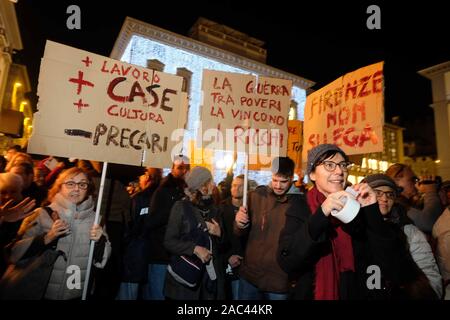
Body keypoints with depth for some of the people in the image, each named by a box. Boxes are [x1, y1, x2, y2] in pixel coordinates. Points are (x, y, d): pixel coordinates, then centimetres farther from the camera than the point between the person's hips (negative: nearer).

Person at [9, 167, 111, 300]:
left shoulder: (95, 218, -3)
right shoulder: (42, 214, -8)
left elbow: (101, 261, -2)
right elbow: (15, 253, -12)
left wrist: (99, 241, -20)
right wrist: (46, 238, -25)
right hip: (43, 293, -1)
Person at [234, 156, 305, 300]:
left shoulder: (301, 204, -9)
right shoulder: (256, 195, -4)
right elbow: (241, 234, 4)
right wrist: (240, 224, -16)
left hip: (280, 282, -2)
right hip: (249, 275, 3)